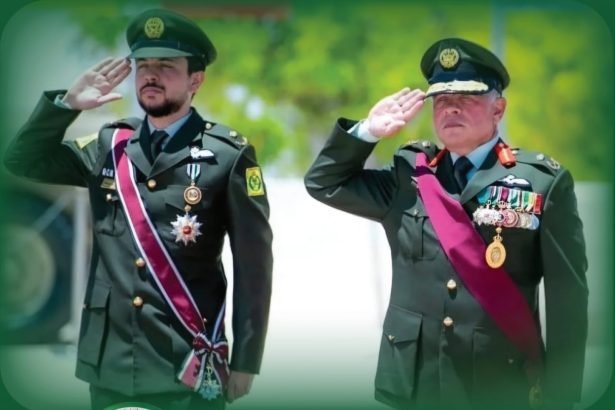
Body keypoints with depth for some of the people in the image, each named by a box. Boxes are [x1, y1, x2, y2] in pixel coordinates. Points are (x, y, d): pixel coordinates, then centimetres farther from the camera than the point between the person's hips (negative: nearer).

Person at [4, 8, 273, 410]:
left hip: (188, 369, -4)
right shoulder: (109, 145, 10)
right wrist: (66, 104, -1)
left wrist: (245, 361, -5)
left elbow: (254, 264, -4)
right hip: (109, 366, 4)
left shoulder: (228, 155, -4)